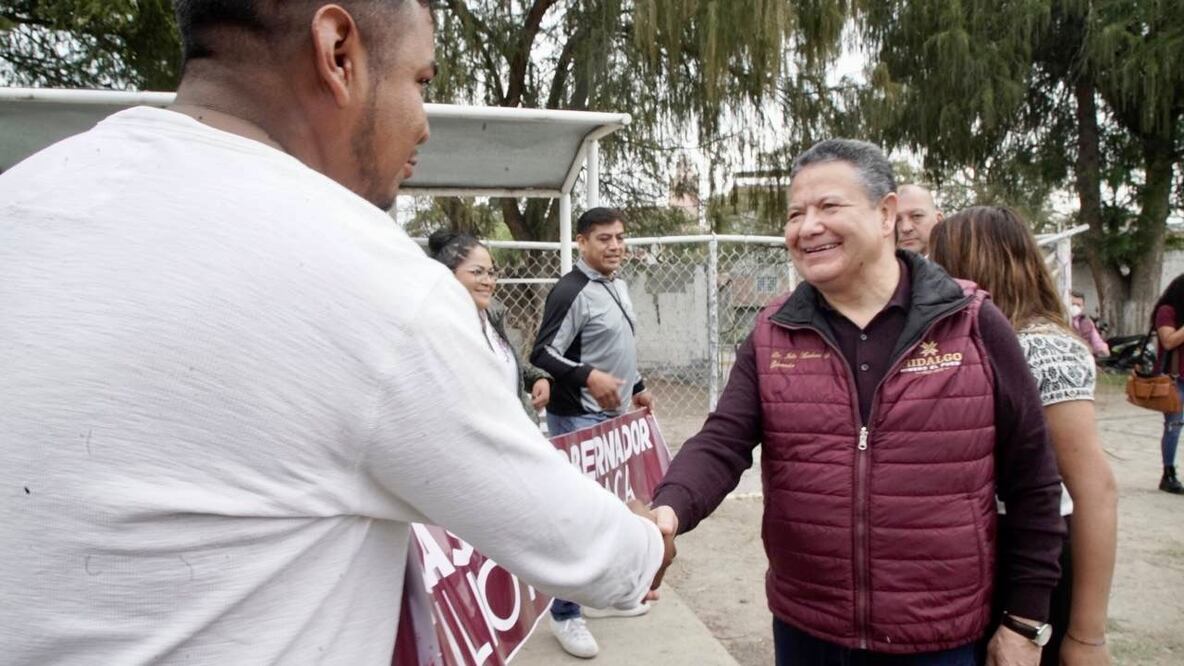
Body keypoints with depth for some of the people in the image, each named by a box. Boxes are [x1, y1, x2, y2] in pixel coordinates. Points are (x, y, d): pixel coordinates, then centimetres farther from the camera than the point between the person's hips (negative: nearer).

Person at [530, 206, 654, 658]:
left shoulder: (618, 285, 11)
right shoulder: (571, 291, -18)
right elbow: (542, 354, -21)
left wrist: (637, 386, 22)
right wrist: (588, 377, -33)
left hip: (613, 416, 9)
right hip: (578, 419, -9)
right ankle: (565, 615, 9)